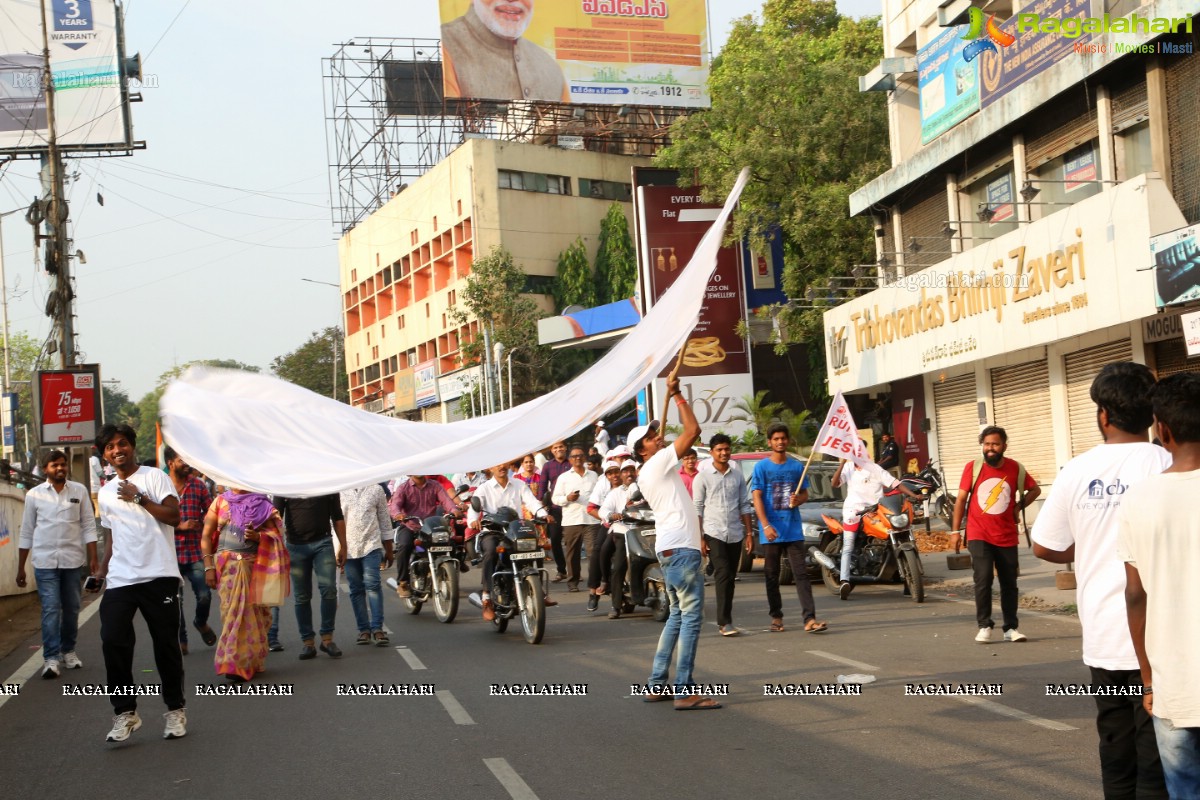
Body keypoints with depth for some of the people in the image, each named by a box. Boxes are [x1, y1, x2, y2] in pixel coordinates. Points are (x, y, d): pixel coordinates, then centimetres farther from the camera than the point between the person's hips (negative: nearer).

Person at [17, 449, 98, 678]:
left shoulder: (80, 491, 3)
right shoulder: (34, 495, 2)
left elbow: (88, 526, 3)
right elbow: (26, 532, 6)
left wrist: (93, 557, -5)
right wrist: (20, 567, 6)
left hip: (73, 559, 2)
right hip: (45, 561, -1)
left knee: (72, 608, 9)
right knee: (50, 609, -8)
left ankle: (68, 650, 24)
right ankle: (51, 658, -9)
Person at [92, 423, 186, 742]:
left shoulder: (154, 477, 1)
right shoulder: (106, 492, 18)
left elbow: (173, 516, -10)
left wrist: (139, 498, -13)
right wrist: (102, 569, 17)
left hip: (159, 576, -4)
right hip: (120, 580, 4)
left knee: (166, 645, 3)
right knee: (113, 641, -10)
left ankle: (175, 710, 17)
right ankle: (125, 713, -1)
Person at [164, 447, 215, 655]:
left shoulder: (198, 485, 6)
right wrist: (180, 526, -14)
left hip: (196, 551, 2)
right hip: (171, 552, -2)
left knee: (204, 596, -3)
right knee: (175, 600, 5)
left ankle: (201, 622, 29)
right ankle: (181, 640, 21)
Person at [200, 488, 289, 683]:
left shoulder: (261, 504, 9)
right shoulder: (221, 501, 9)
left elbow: (275, 534, 6)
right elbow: (206, 536, 6)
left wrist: (258, 536, -15)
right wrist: (209, 566, -2)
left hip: (253, 565, 1)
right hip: (226, 565, -1)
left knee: (253, 613, 1)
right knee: (232, 612, -6)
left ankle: (250, 662, 11)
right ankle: (234, 665, -3)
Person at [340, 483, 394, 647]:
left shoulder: (375, 489, 5)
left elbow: (385, 520, 9)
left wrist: (389, 550, 10)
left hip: (371, 546, -1)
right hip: (348, 547, 1)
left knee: (373, 585, -11)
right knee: (356, 589, 5)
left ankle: (377, 628, -11)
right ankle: (364, 629, 10)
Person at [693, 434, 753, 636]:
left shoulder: (737, 476, 11)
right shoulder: (703, 477, 1)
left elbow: (745, 505, 13)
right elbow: (698, 509, -1)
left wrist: (748, 533, 7)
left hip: (735, 534, 4)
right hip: (714, 533, -4)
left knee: (730, 577, 8)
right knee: (723, 575, -13)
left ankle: (724, 619, 15)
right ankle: (724, 622, -13)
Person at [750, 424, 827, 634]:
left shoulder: (797, 466, 9)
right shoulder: (761, 467, 0)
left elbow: (805, 494, 16)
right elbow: (757, 498, -5)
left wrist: (798, 500, -9)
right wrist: (766, 526, -16)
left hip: (793, 529, 2)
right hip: (771, 530, -2)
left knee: (801, 573, -6)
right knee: (772, 575, 6)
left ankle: (810, 618, -12)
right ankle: (776, 617, 16)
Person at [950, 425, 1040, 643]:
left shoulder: (1015, 469, -1)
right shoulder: (972, 468, -5)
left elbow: (1035, 489, 16)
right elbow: (961, 498, 1)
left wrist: (1019, 506, 2)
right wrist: (955, 530, 0)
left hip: (1007, 537, 2)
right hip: (979, 536, -2)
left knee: (1009, 583, 7)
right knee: (983, 578, -14)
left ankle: (1011, 628, 18)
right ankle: (984, 626, -4)